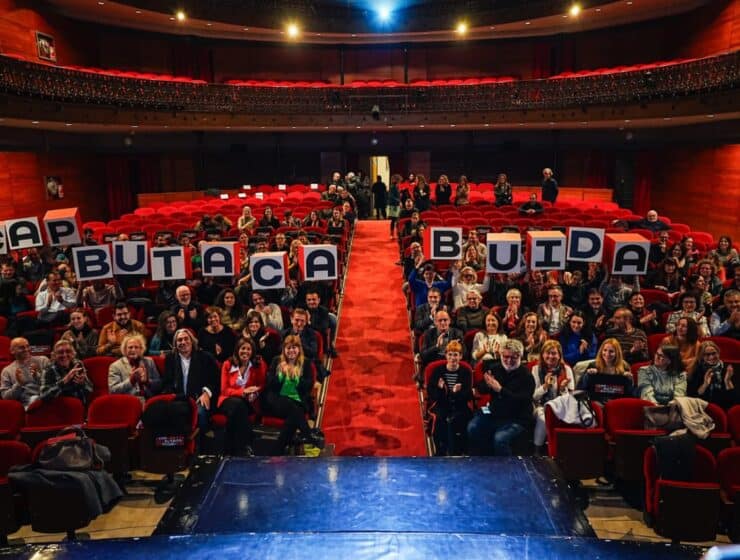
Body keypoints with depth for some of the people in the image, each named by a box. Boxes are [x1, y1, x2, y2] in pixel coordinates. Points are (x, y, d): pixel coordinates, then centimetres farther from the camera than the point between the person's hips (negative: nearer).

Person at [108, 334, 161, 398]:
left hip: (148, 400, 2)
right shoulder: (115, 366, 5)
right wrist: (130, 381, -15)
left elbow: (159, 385, 10)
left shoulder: (149, 362, 14)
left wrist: (147, 381, -7)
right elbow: (112, 391, -5)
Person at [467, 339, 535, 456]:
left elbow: (521, 401, -21)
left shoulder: (526, 376, -10)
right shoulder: (495, 368, 6)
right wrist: (487, 385, -16)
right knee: (472, 428, -17)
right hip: (494, 412, 5)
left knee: (500, 439, -29)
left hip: (516, 419, -5)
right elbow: (480, 389, 8)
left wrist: (500, 389, -28)